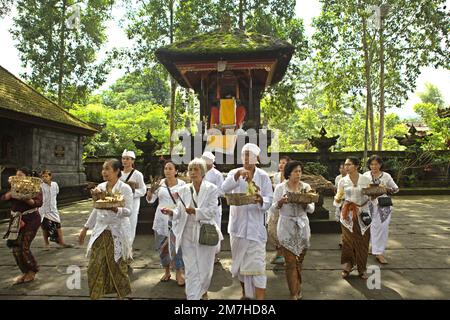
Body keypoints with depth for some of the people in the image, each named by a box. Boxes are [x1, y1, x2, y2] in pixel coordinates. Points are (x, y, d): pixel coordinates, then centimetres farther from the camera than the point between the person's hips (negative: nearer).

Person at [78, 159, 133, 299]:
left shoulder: (125, 188, -10)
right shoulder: (100, 187, 6)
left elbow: (129, 211, -15)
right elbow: (96, 209, 15)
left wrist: (115, 209, -33)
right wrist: (85, 228, 16)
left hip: (117, 232, -4)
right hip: (100, 231, 5)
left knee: (117, 267, 5)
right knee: (95, 267, 4)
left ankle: (121, 295, 26)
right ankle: (95, 295, 22)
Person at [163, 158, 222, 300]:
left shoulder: (212, 189, -6)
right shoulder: (183, 190, 3)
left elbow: (212, 211, -14)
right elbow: (180, 212, 4)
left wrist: (195, 211, -28)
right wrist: (172, 212, -17)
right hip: (188, 235, 2)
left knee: (205, 268, 12)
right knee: (191, 270, 3)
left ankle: (203, 291, 41)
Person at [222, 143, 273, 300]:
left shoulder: (263, 176, -2)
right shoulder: (234, 173, 0)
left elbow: (269, 201, -6)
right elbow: (224, 188, -20)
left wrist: (261, 200, -29)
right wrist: (238, 174, -35)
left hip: (255, 226, -2)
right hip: (237, 225, 2)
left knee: (257, 265, -6)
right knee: (239, 262, 16)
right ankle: (244, 292, 37)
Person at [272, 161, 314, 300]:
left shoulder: (306, 187, 1)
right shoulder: (280, 187, -4)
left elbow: (311, 209, 2)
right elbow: (274, 207, 0)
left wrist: (305, 204, -20)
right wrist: (281, 202, -21)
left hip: (302, 227, 3)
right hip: (286, 228, -2)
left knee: (299, 261, 14)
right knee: (291, 262, -1)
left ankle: (297, 290, 35)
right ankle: (295, 294, 10)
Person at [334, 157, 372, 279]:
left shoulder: (366, 180, -3)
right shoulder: (343, 181, -2)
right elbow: (338, 200, 2)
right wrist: (337, 198, -20)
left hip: (363, 213, 0)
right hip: (348, 214, 0)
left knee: (362, 242, 6)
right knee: (348, 240, 2)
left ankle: (362, 269, 23)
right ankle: (347, 266, 21)